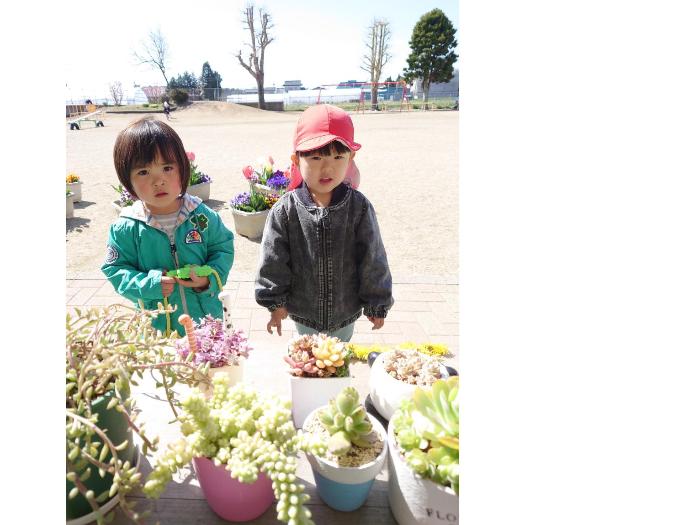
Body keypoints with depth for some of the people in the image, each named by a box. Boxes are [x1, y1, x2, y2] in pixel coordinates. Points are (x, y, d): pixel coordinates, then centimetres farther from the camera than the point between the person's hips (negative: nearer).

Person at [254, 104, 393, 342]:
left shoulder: (359, 207, -14)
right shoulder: (285, 210, -14)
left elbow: (372, 259, -7)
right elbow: (272, 260, -7)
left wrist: (377, 304, -2)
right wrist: (275, 302, -4)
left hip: (346, 311, 1)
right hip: (303, 313, 0)